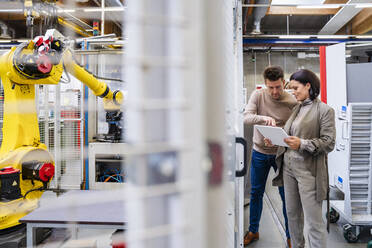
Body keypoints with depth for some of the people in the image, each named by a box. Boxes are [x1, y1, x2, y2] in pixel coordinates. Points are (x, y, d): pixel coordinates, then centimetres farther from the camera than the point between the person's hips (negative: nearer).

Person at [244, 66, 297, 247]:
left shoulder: (292, 102, -9)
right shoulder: (258, 95, -6)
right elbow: (246, 117, -18)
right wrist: (264, 118, -36)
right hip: (259, 153, 2)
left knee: (286, 195, 8)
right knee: (256, 193, 14)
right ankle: (253, 231, 32)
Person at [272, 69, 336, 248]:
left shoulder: (325, 110, -7)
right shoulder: (297, 109, 13)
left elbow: (329, 143, -12)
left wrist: (302, 144, -24)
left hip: (308, 170, -7)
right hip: (288, 167, 7)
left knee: (313, 220, -3)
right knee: (292, 214, 18)